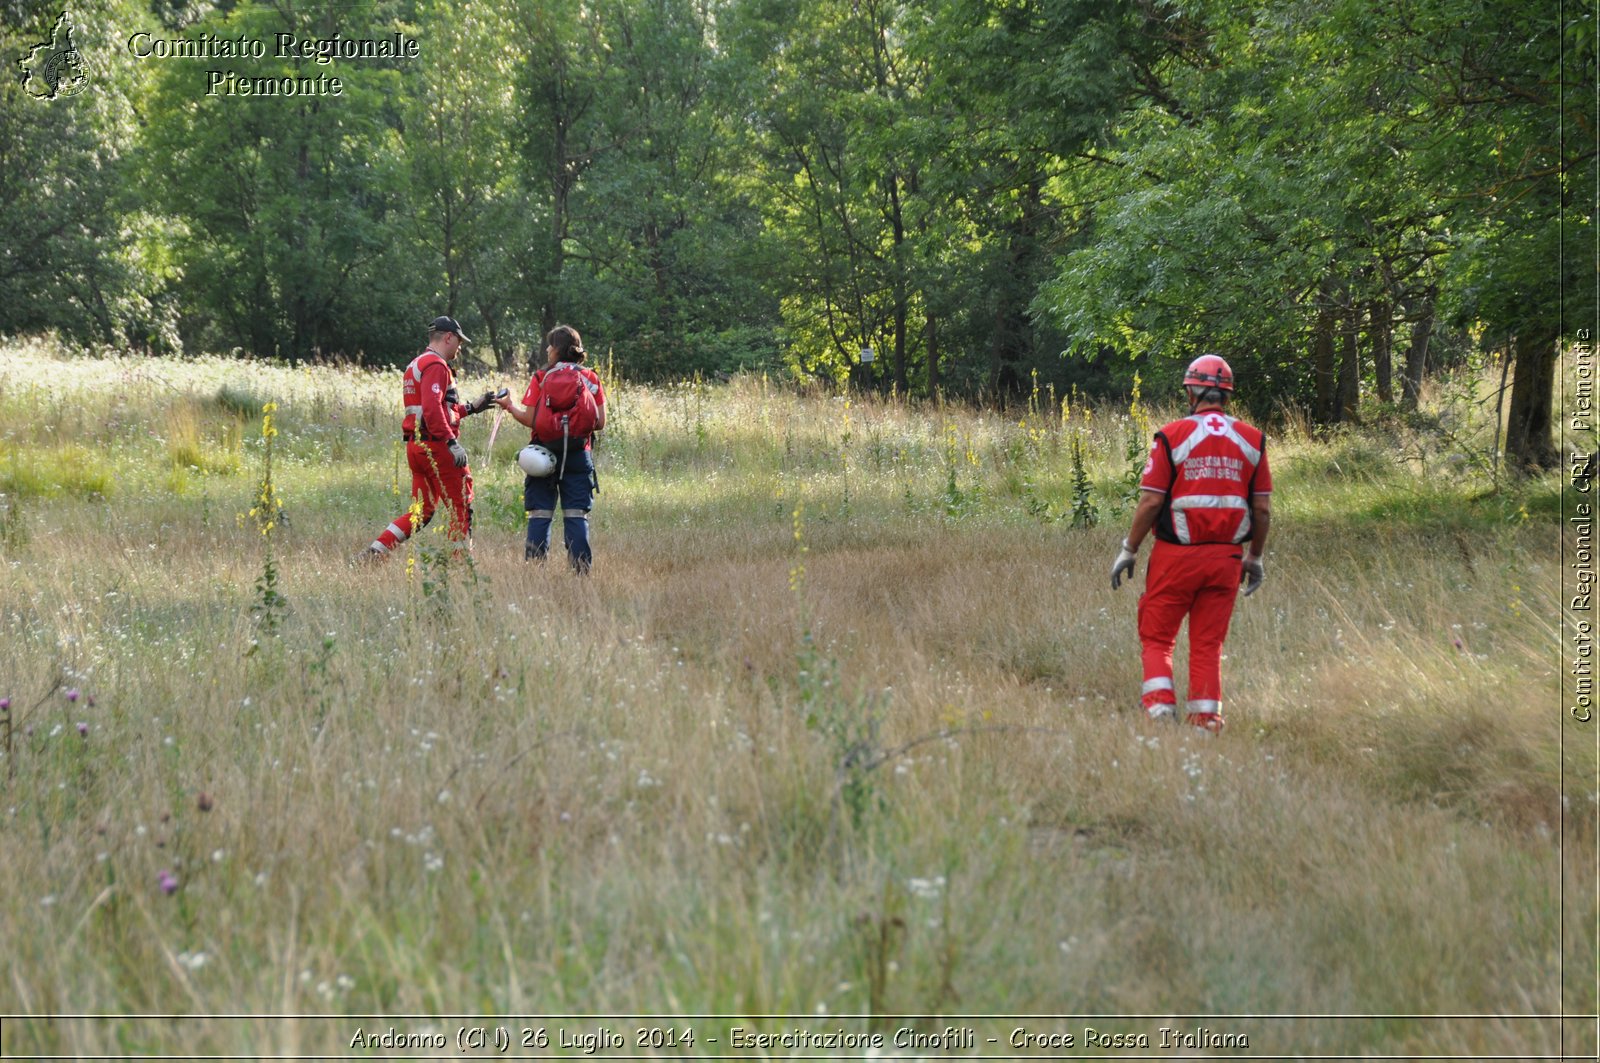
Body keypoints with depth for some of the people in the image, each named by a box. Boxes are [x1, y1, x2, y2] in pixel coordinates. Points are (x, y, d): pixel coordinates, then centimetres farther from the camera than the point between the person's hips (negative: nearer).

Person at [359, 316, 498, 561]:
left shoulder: (416, 365, 22)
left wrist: (472, 407, 27)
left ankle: (373, 553, 3)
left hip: (415, 446, 10)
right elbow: (432, 409, -24)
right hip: (436, 446, -10)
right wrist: (453, 443, -26)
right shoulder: (436, 365, -11)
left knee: (421, 512, 11)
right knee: (461, 507, 0)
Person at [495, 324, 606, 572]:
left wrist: (510, 406, 9)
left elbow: (530, 419, -7)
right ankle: (581, 568, -1)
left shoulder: (541, 378, -3)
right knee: (576, 515, 3)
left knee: (540, 514, 3)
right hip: (579, 456, 2)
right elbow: (600, 422, 1)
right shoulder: (591, 379, 3)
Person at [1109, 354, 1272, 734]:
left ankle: (1160, 711, -6)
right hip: (1226, 557, 3)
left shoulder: (1172, 436, -7)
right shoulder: (1252, 440, 3)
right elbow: (1263, 508, 6)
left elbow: (1151, 502, -9)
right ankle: (1204, 721, 7)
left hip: (1177, 556, -3)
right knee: (1208, 645, 10)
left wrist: (1128, 551, 1)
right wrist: (1255, 557, 17)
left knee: (1156, 639, 8)